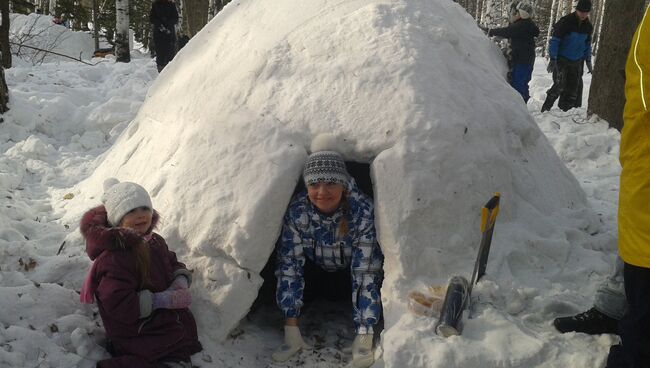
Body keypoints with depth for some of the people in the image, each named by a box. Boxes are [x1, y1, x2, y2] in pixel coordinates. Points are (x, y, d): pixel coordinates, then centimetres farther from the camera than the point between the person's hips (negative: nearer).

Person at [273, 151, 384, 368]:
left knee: (371, 275, -26)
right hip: (316, 262, 2)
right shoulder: (296, 211, -32)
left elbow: (365, 271, -36)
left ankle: (364, 339, -8)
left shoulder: (363, 211, -37)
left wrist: (364, 337, -41)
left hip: (352, 263, -1)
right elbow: (289, 262, -28)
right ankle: (292, 339, -4)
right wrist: (291, 330, -33)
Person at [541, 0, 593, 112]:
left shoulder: (588, 26, 6)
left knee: (573, 89, 4)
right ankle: (545, 109, -5)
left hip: (577, 62, 6)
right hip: (562, 60, -6)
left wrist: (588, 61, 17)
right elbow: (555, 40, -13)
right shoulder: (566, 21, -13)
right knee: (560, 86, -17)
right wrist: (553, 59, -18)